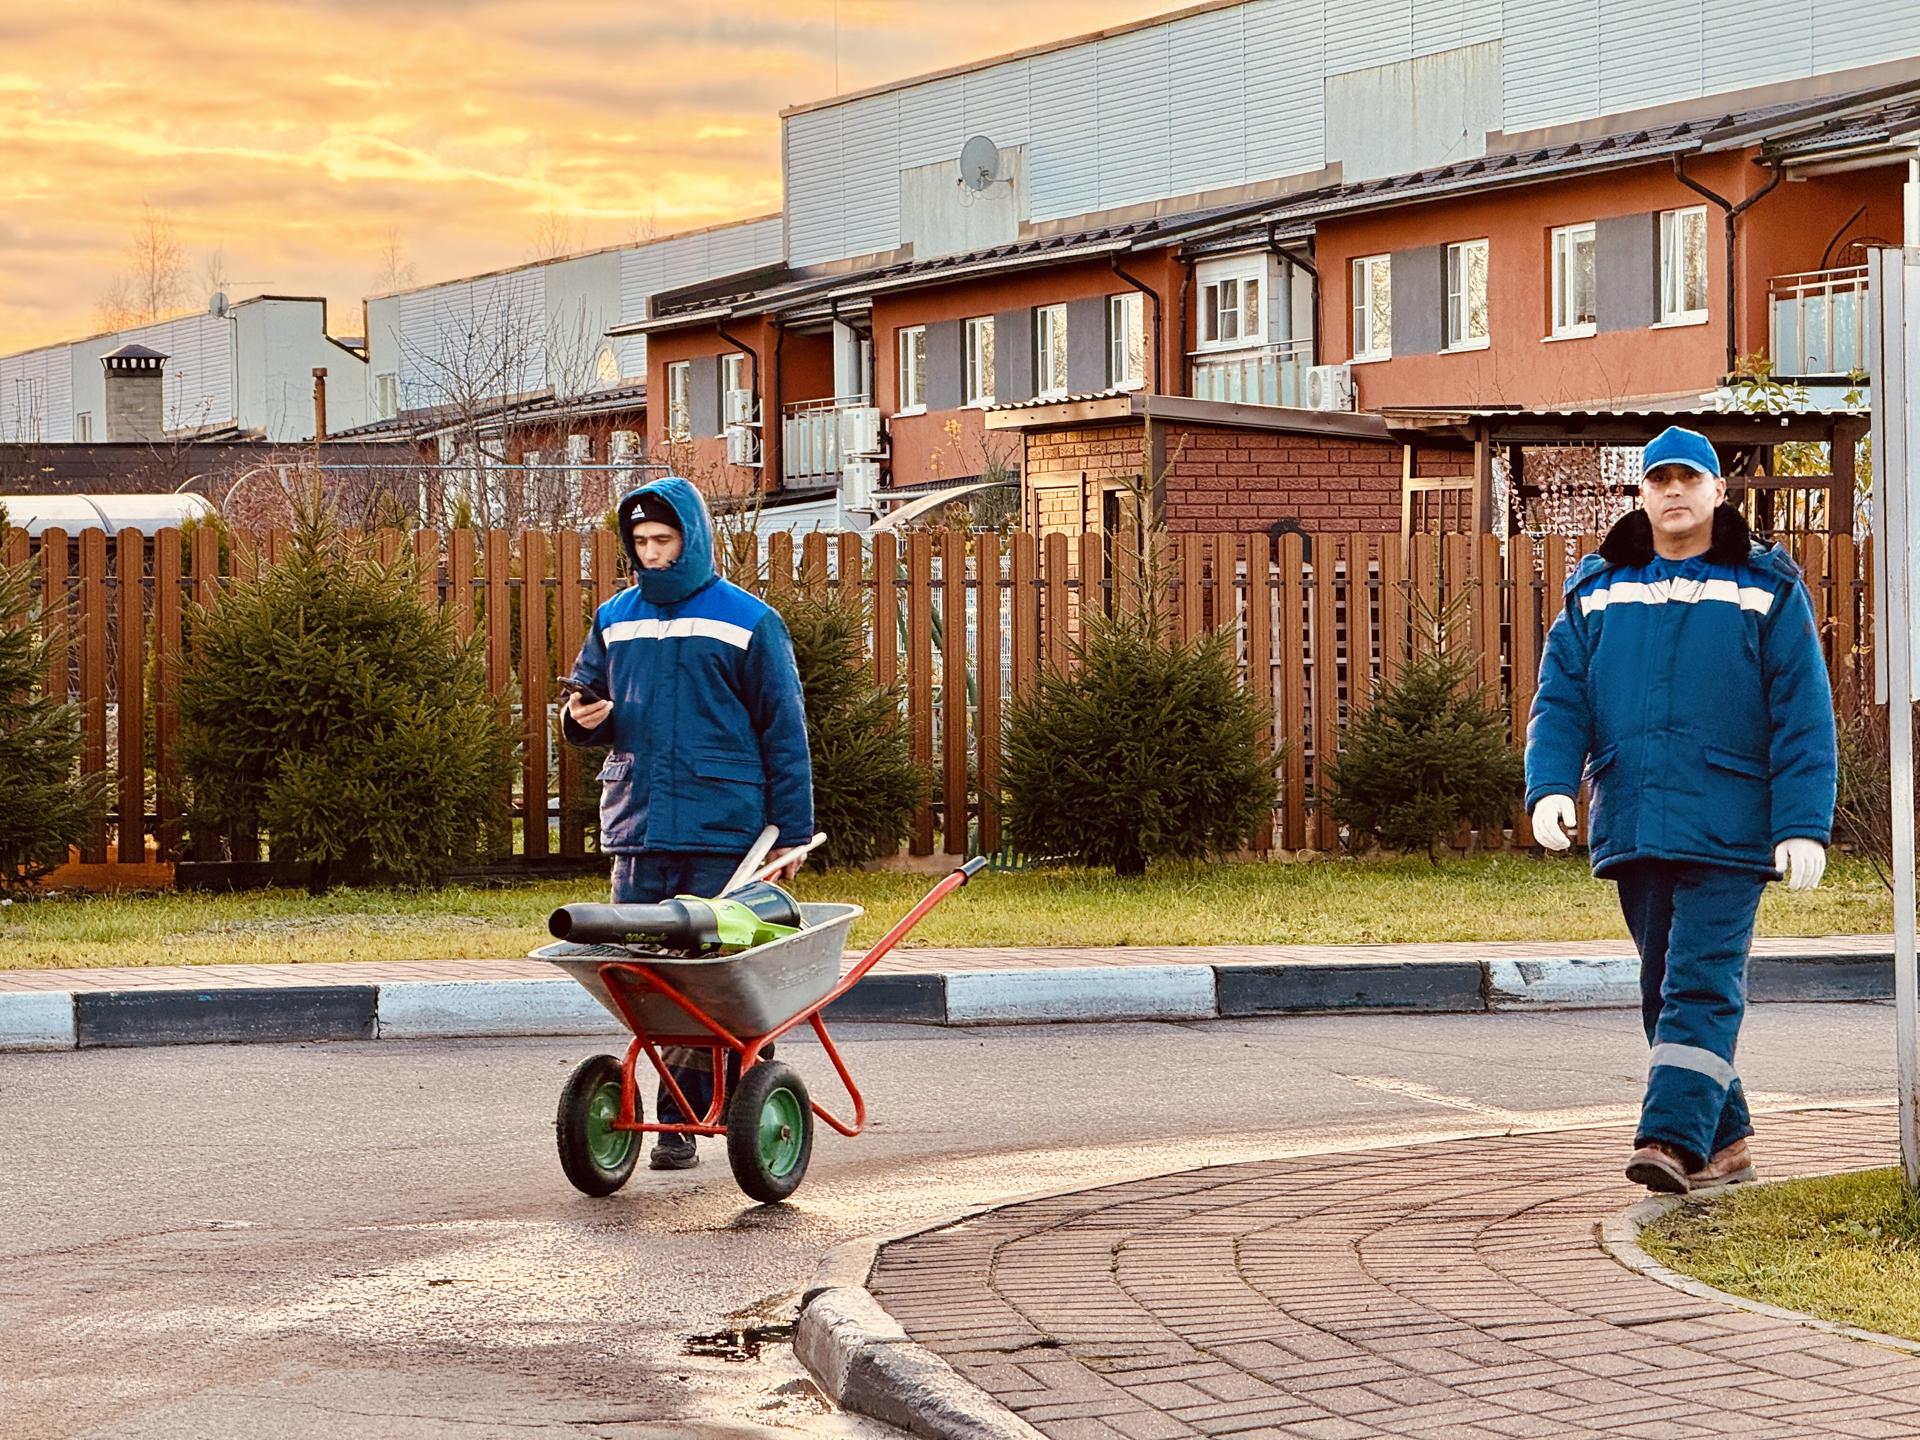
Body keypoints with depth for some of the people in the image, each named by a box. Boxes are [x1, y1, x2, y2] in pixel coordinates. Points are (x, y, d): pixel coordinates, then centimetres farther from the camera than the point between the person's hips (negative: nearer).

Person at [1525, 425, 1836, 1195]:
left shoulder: (1766, 588, 3)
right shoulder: (1598, 590, 12)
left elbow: (1803, 715, 0)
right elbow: (1561, 696, 8)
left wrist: (1804, 826, -9)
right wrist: (1551, 785, -10)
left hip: (1728, 828, -4)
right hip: (1632, 828, 4)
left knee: (1703, 984, -13)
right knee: (1663, 987, 7)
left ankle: (1673, 1138, -20)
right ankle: (1723, 1141, 16)